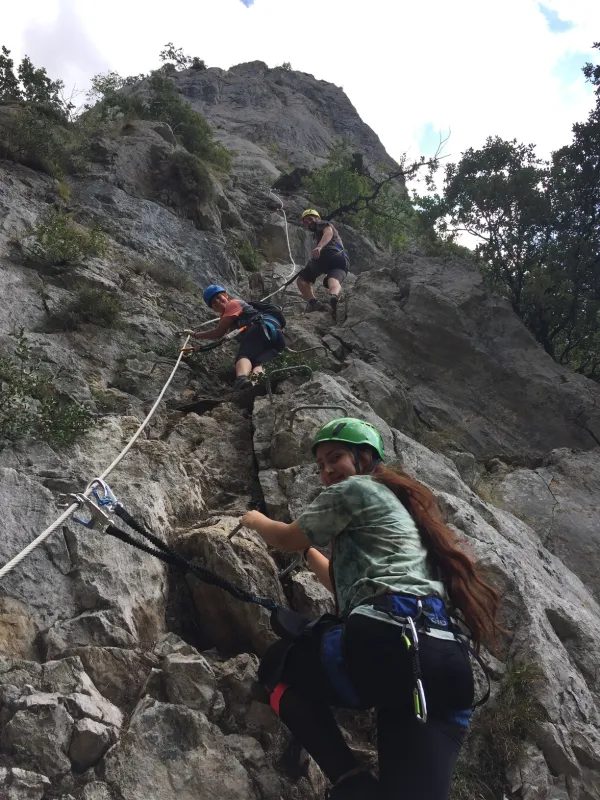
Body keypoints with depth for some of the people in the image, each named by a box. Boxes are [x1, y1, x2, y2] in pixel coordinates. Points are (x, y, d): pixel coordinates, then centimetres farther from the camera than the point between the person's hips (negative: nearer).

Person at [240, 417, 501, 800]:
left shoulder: (354, 489, 10)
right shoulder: (400, 504, 37)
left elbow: (288, 539, 23)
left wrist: (256, 520, 45)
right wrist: (307, 549, 61)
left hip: (387, 640, -8)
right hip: (449, 664, 9)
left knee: (277, 664, 19)